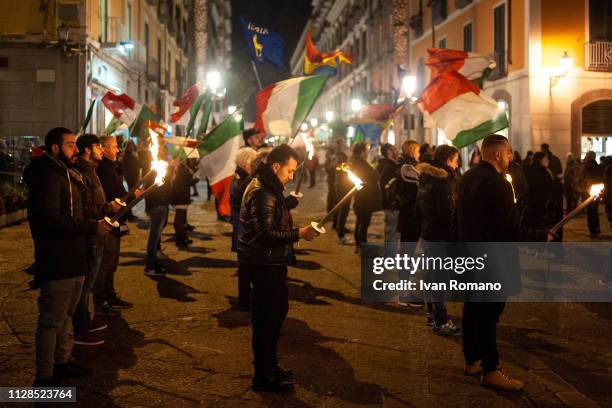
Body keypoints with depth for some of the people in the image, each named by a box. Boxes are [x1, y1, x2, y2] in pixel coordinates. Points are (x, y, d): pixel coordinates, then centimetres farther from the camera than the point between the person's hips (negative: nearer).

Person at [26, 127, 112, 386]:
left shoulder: (66, 174, 19)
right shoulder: (48, 175, -15)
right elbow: (51, 219, -24)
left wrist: (102, 214, 10)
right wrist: (92, 227, -22)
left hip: (73, 259, 10)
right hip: (57, 262, -10)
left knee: (65, 314, 20)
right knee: (52, 319, -5)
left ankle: (61, 362, 33)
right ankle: (44, 376, 2)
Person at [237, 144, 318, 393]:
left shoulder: (268, 188, 13)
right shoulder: (262, 194, -21)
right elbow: (265, 235, -27)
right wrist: (299, 234, -26)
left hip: (271, 262, 11)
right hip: (264, 263, -11)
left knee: (278, 310, 20)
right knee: (266, 316, -3)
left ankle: (270, 364, 35)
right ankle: (263, 377, 8)